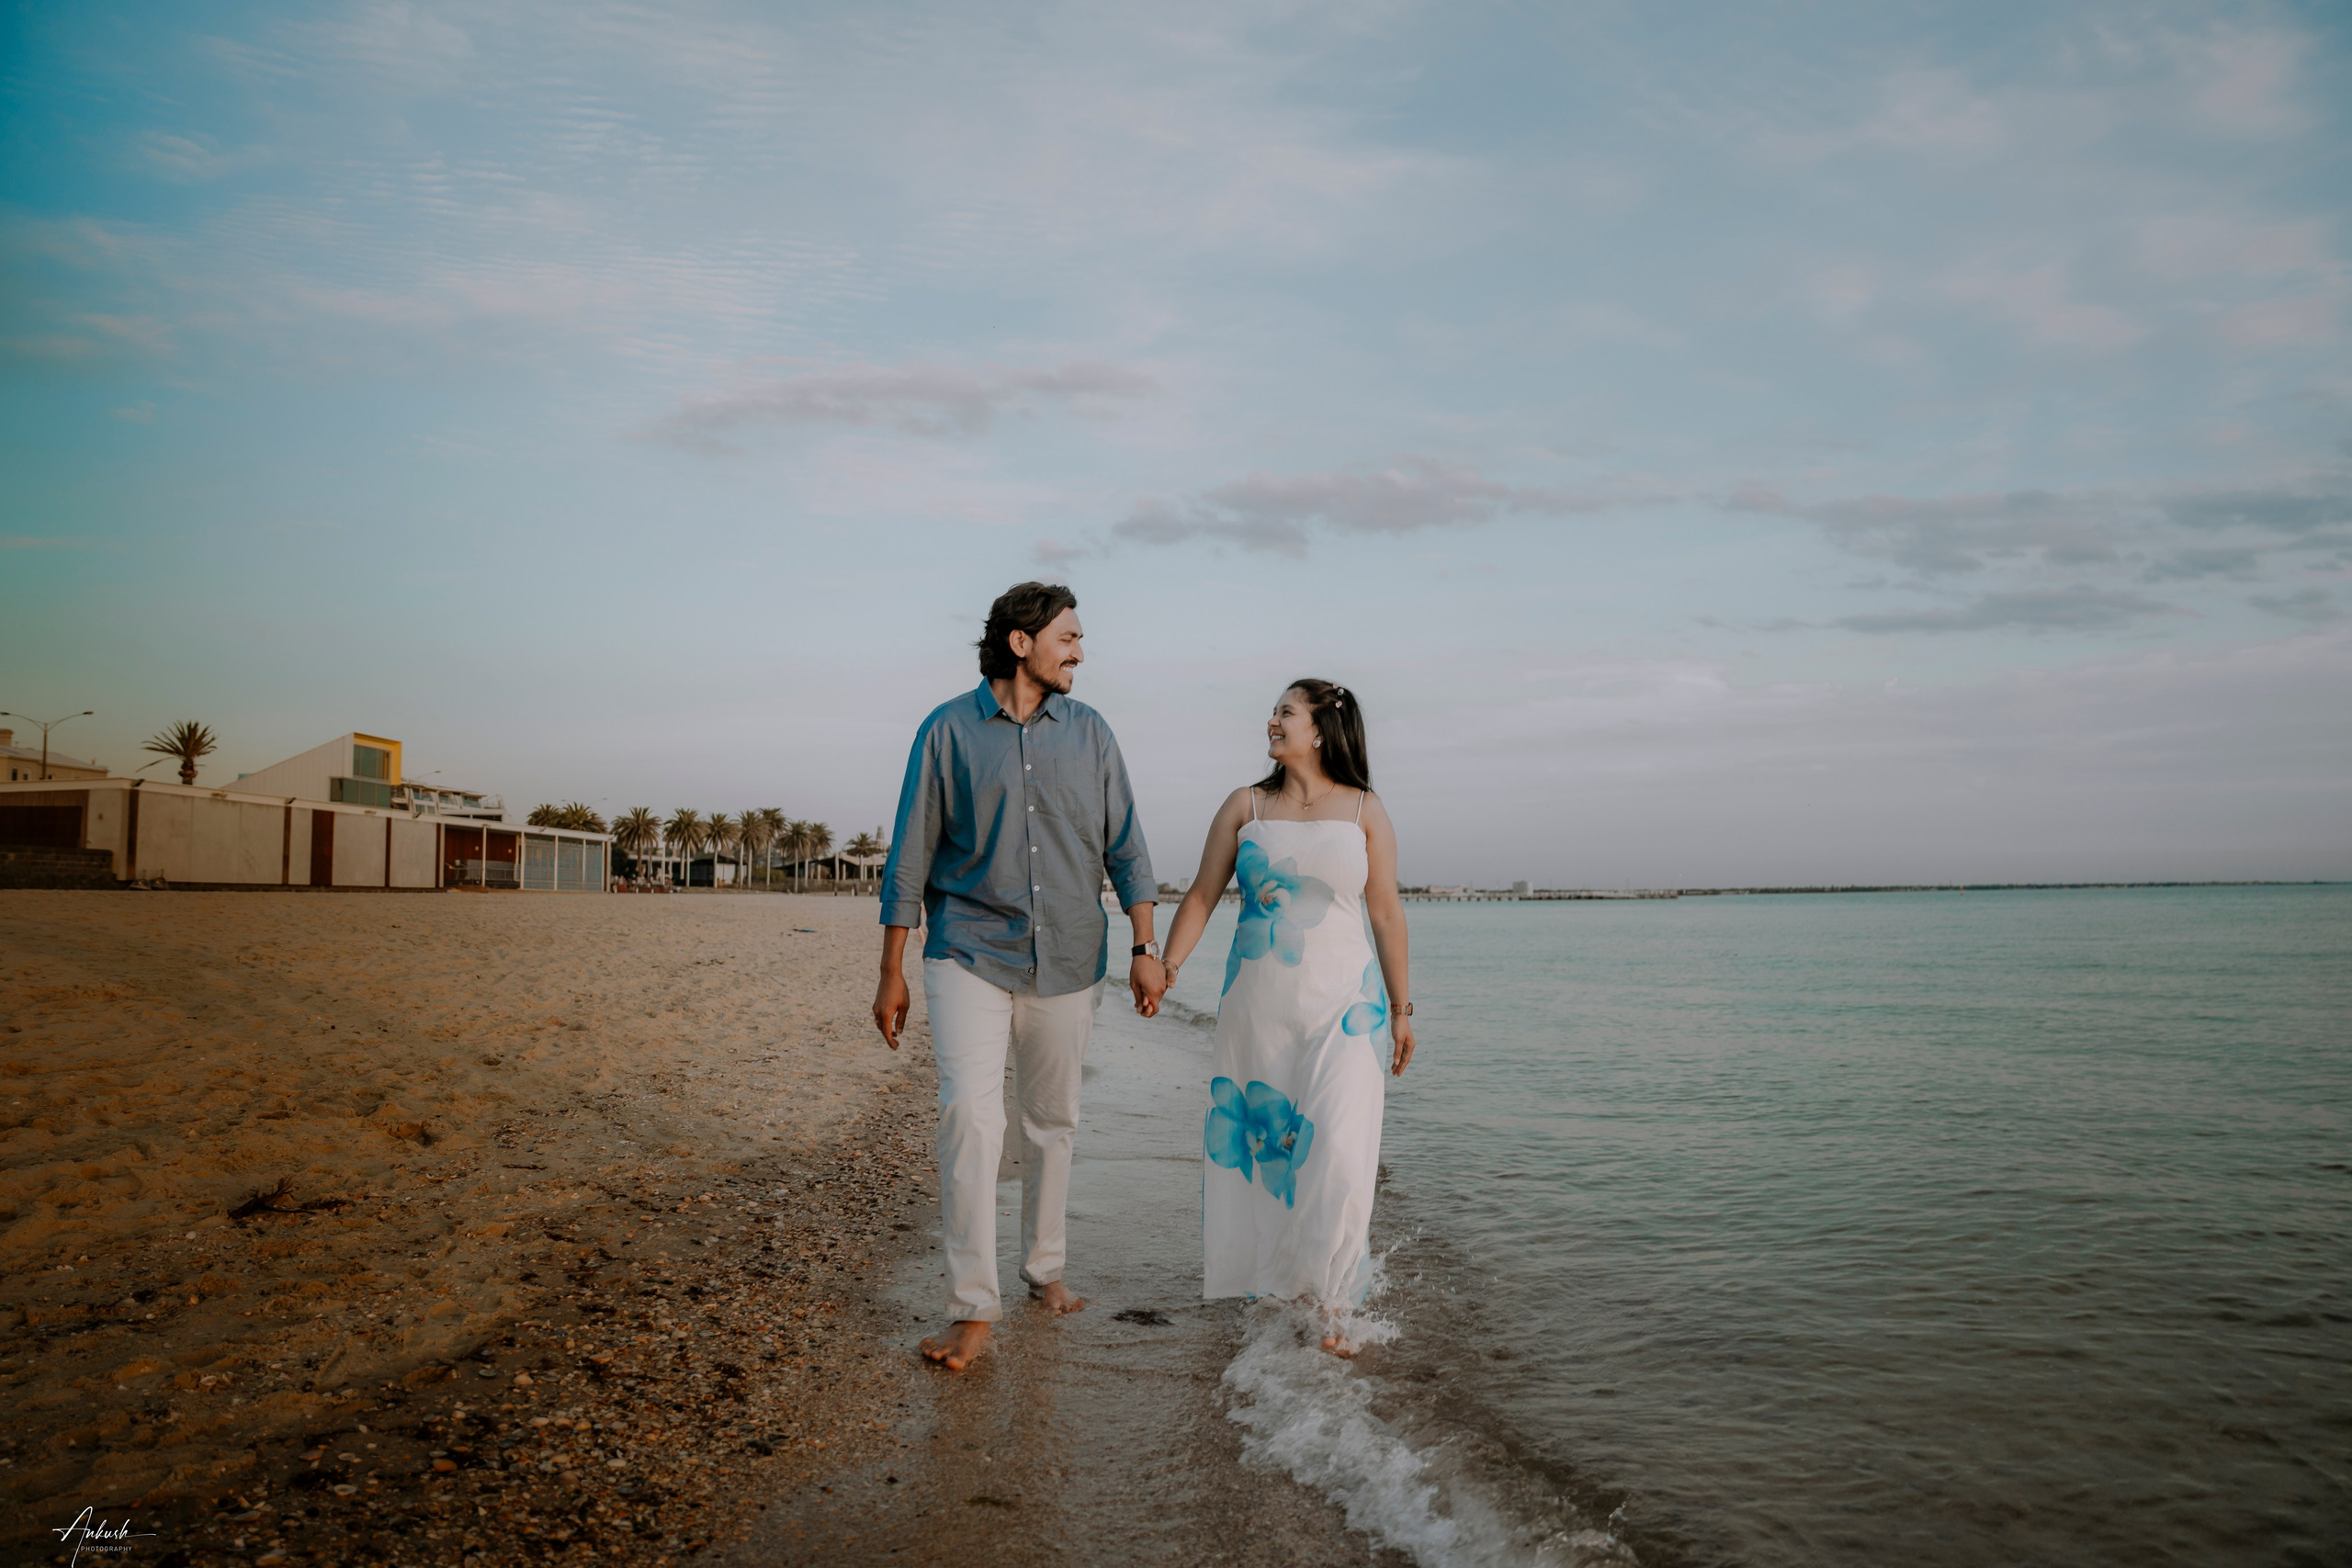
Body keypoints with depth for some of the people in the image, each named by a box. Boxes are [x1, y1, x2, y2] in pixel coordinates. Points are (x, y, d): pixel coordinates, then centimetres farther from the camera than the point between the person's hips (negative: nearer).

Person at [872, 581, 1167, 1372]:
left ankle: (1045, 1267, 31)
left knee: (1053, 1121, 12)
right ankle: (973, 1306, -9)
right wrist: (892, 974, 0)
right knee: (970, 1114, -16)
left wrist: (1145, 947, 0)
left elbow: (1123, 846, 8)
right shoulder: (948, 730, -2)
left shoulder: (1088, 732, 7)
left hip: (1066, 960, 3)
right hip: (970, 954, -3)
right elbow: (910, 856, 1)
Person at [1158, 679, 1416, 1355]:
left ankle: (1334, 1303, 4)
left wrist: (1401, 1008, 5)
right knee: (1256, 1140, 6)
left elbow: (1386, 914, 5)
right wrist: (1164, 969, -4)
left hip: (1343, 1002, -2)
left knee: (1339, 1148, -10)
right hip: (1258, 1002, 2)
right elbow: (1202, 896, 5)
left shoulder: (1364, 810, 3)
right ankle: (1265, 1278, 25)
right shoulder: (1245, 806, 6)